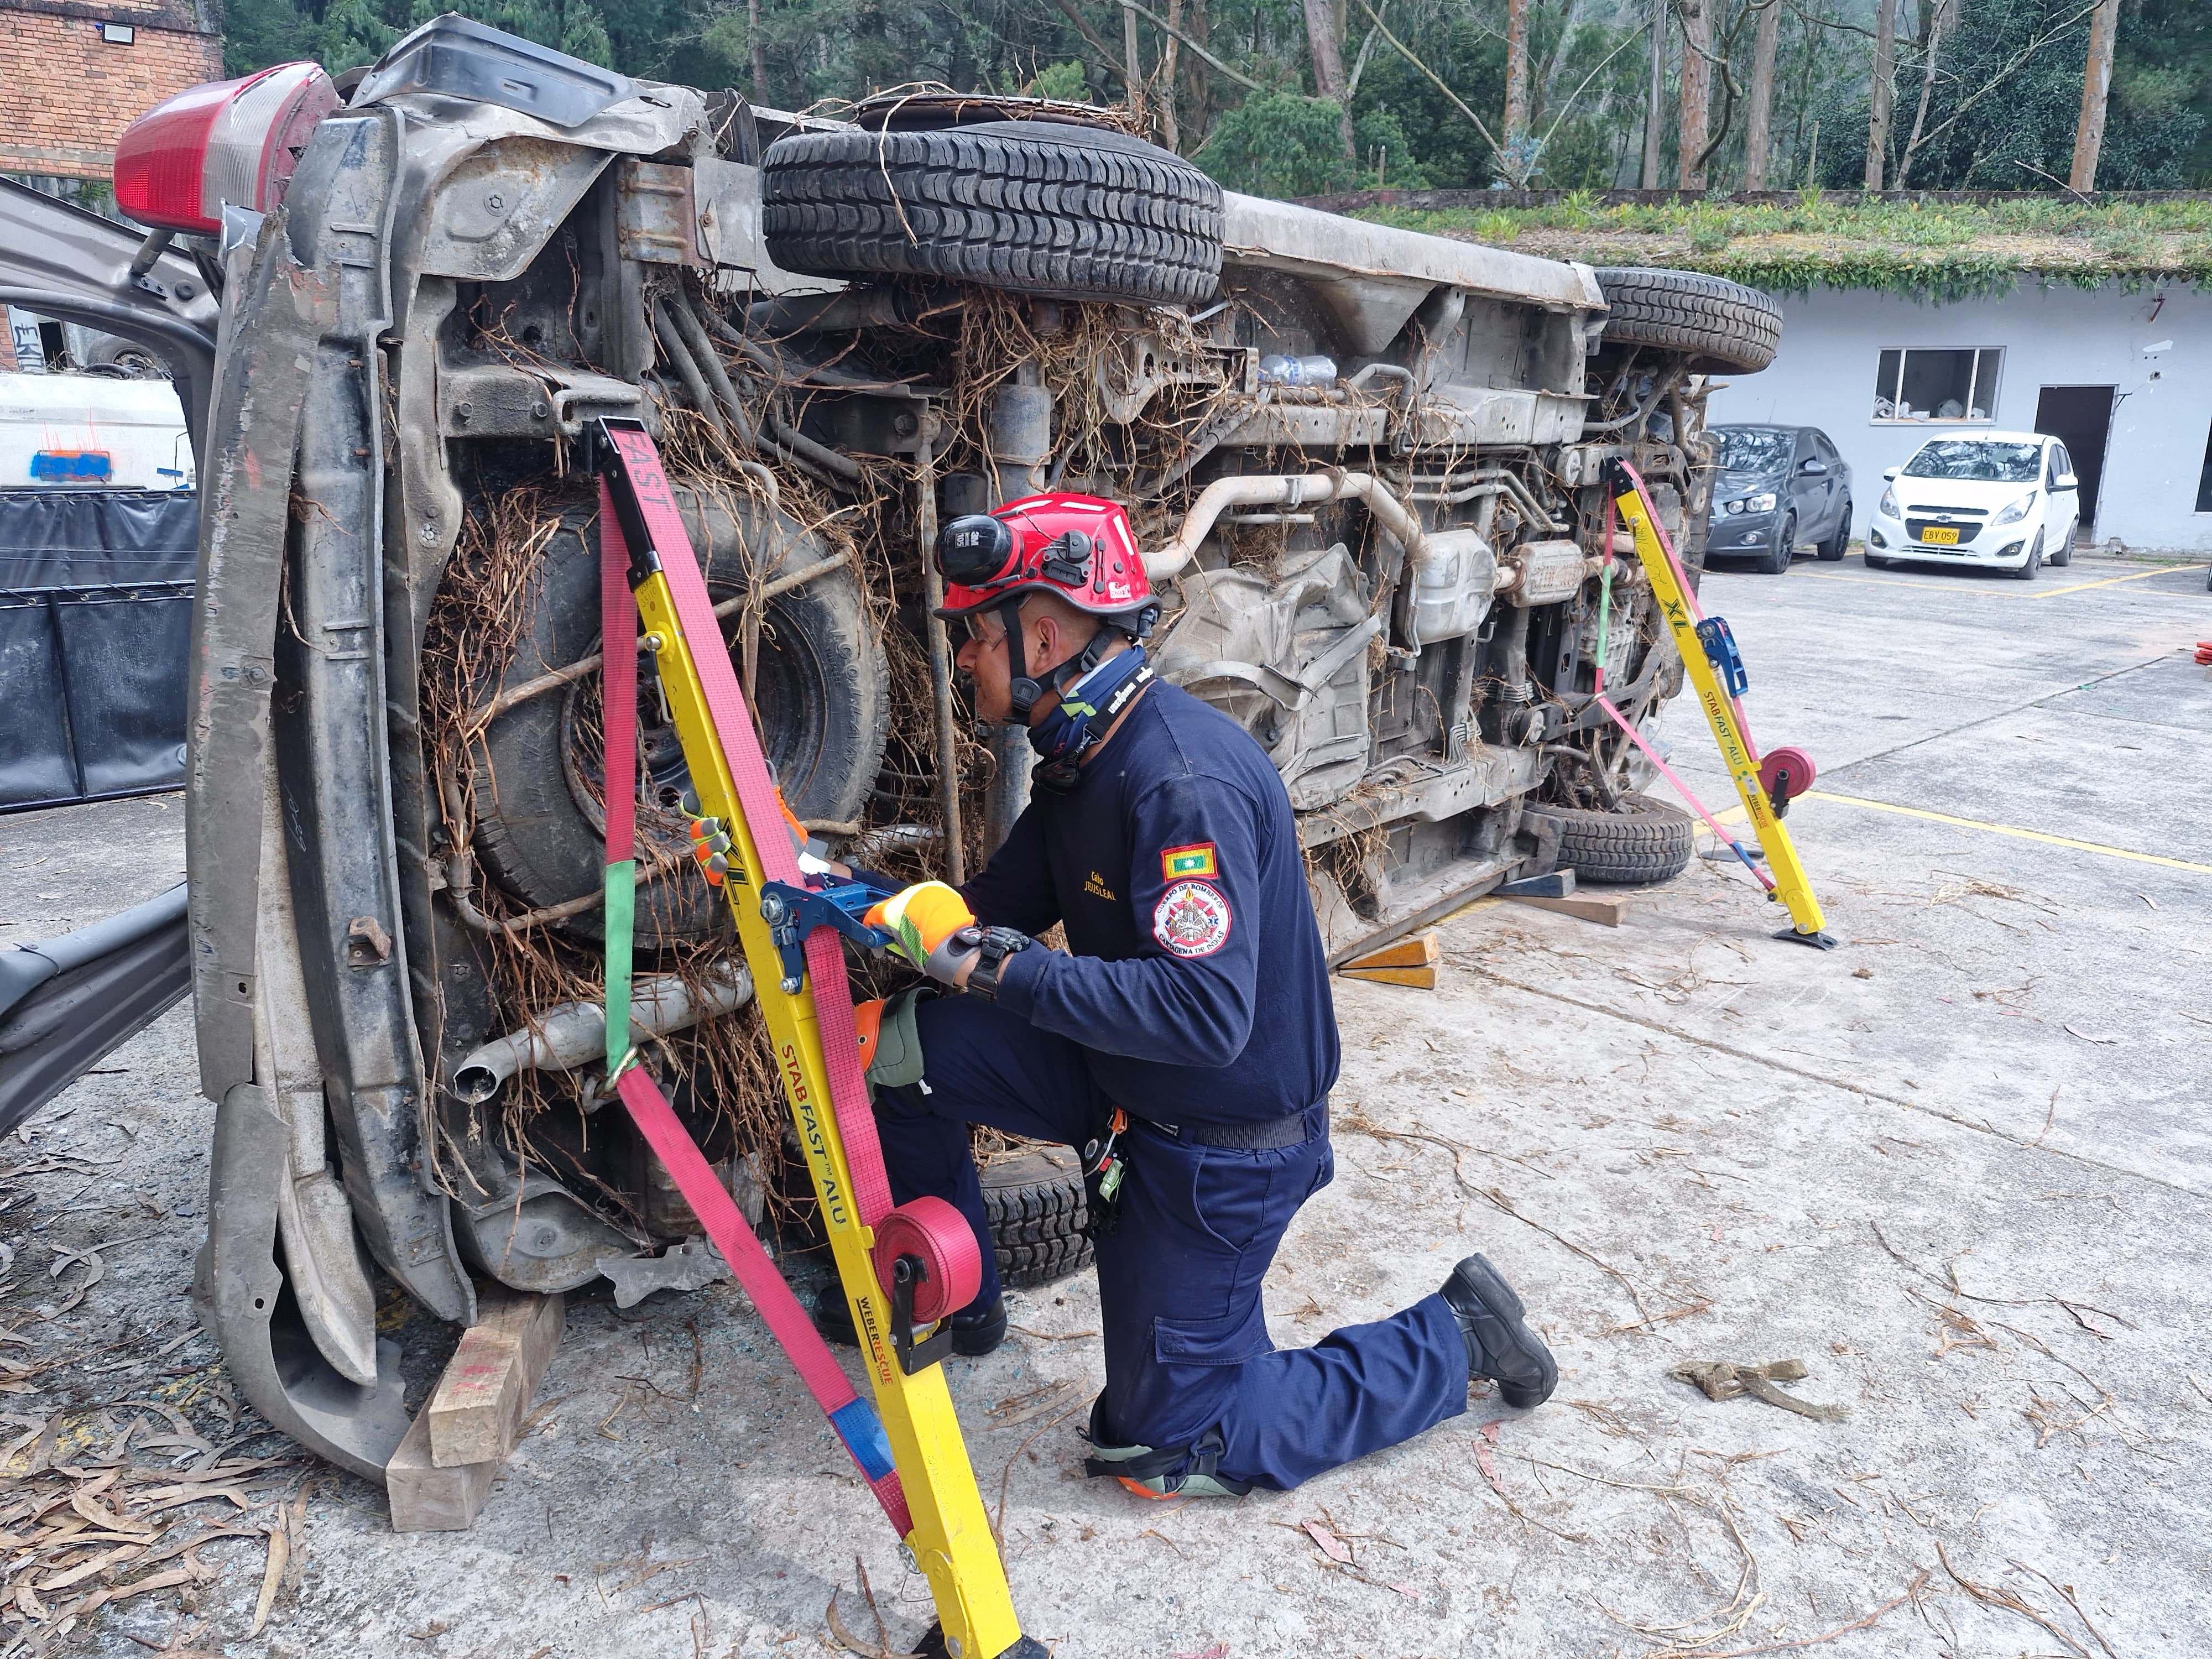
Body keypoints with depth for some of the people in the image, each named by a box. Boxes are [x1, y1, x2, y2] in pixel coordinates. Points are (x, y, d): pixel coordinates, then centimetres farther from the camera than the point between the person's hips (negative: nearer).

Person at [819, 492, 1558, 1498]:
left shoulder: (1183, 781, -30)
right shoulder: (1081, 757, 0)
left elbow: (1208, 1012, -36)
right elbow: (994, 914, 6)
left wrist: (1003, 973, -33)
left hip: (1222, 1144, -8)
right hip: (1123, 1083, 8)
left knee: (1166, 1448, 5)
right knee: (898, 1041, -4)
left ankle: (1454, 1339, 17)